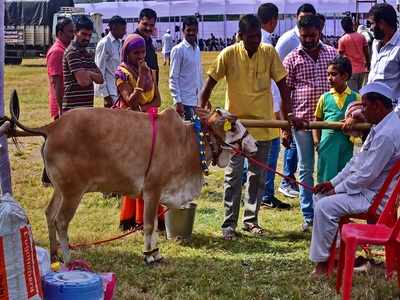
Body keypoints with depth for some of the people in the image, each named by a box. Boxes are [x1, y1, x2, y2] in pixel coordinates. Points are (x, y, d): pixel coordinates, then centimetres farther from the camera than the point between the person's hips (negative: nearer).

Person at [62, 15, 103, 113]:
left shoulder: (86, 53, 17)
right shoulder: (72, 52, -11)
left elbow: (100, 79, 11)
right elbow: (83, 81, -21)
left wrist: (88, 73, -8)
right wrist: (92, 75, 0)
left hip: (87, 107, 9)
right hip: (74, 108, -9)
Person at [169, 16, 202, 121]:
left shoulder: (197, 49, 12)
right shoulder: (178, 50, -8)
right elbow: (173, 78, -10)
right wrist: (177, 101, -15)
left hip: (197, 100, 7)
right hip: (185, 100, -7)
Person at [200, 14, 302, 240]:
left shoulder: (269, 53, -7)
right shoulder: (229, 54, -12)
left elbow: (282, 85, -3)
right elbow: (210, 84, -6)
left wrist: (289, 114, -10)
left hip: (264, 123, 2)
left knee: (258, 175, 11)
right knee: (234, 175, -2)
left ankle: (251, 219, 24)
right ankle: (229, 223, 6)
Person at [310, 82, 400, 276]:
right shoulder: (381, 127, 9)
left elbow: (366, 175, -25)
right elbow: (357, 160, 14)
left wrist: (336, 190, -13)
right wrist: (333, 183, 8)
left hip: (375, 197, -11)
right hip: (368, 188, 11)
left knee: (325, 206, -20)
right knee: (321, 197, 12)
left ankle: (322, 263, -8)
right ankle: (332, 249, 16)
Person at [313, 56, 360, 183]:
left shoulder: (355, 98, 2)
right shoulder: (325, 98, 5)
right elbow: (317, 121, 12)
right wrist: (316, 141, 1)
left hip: (346, 144, 0)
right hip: (327, 143, 0)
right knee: (325, 180, 4)